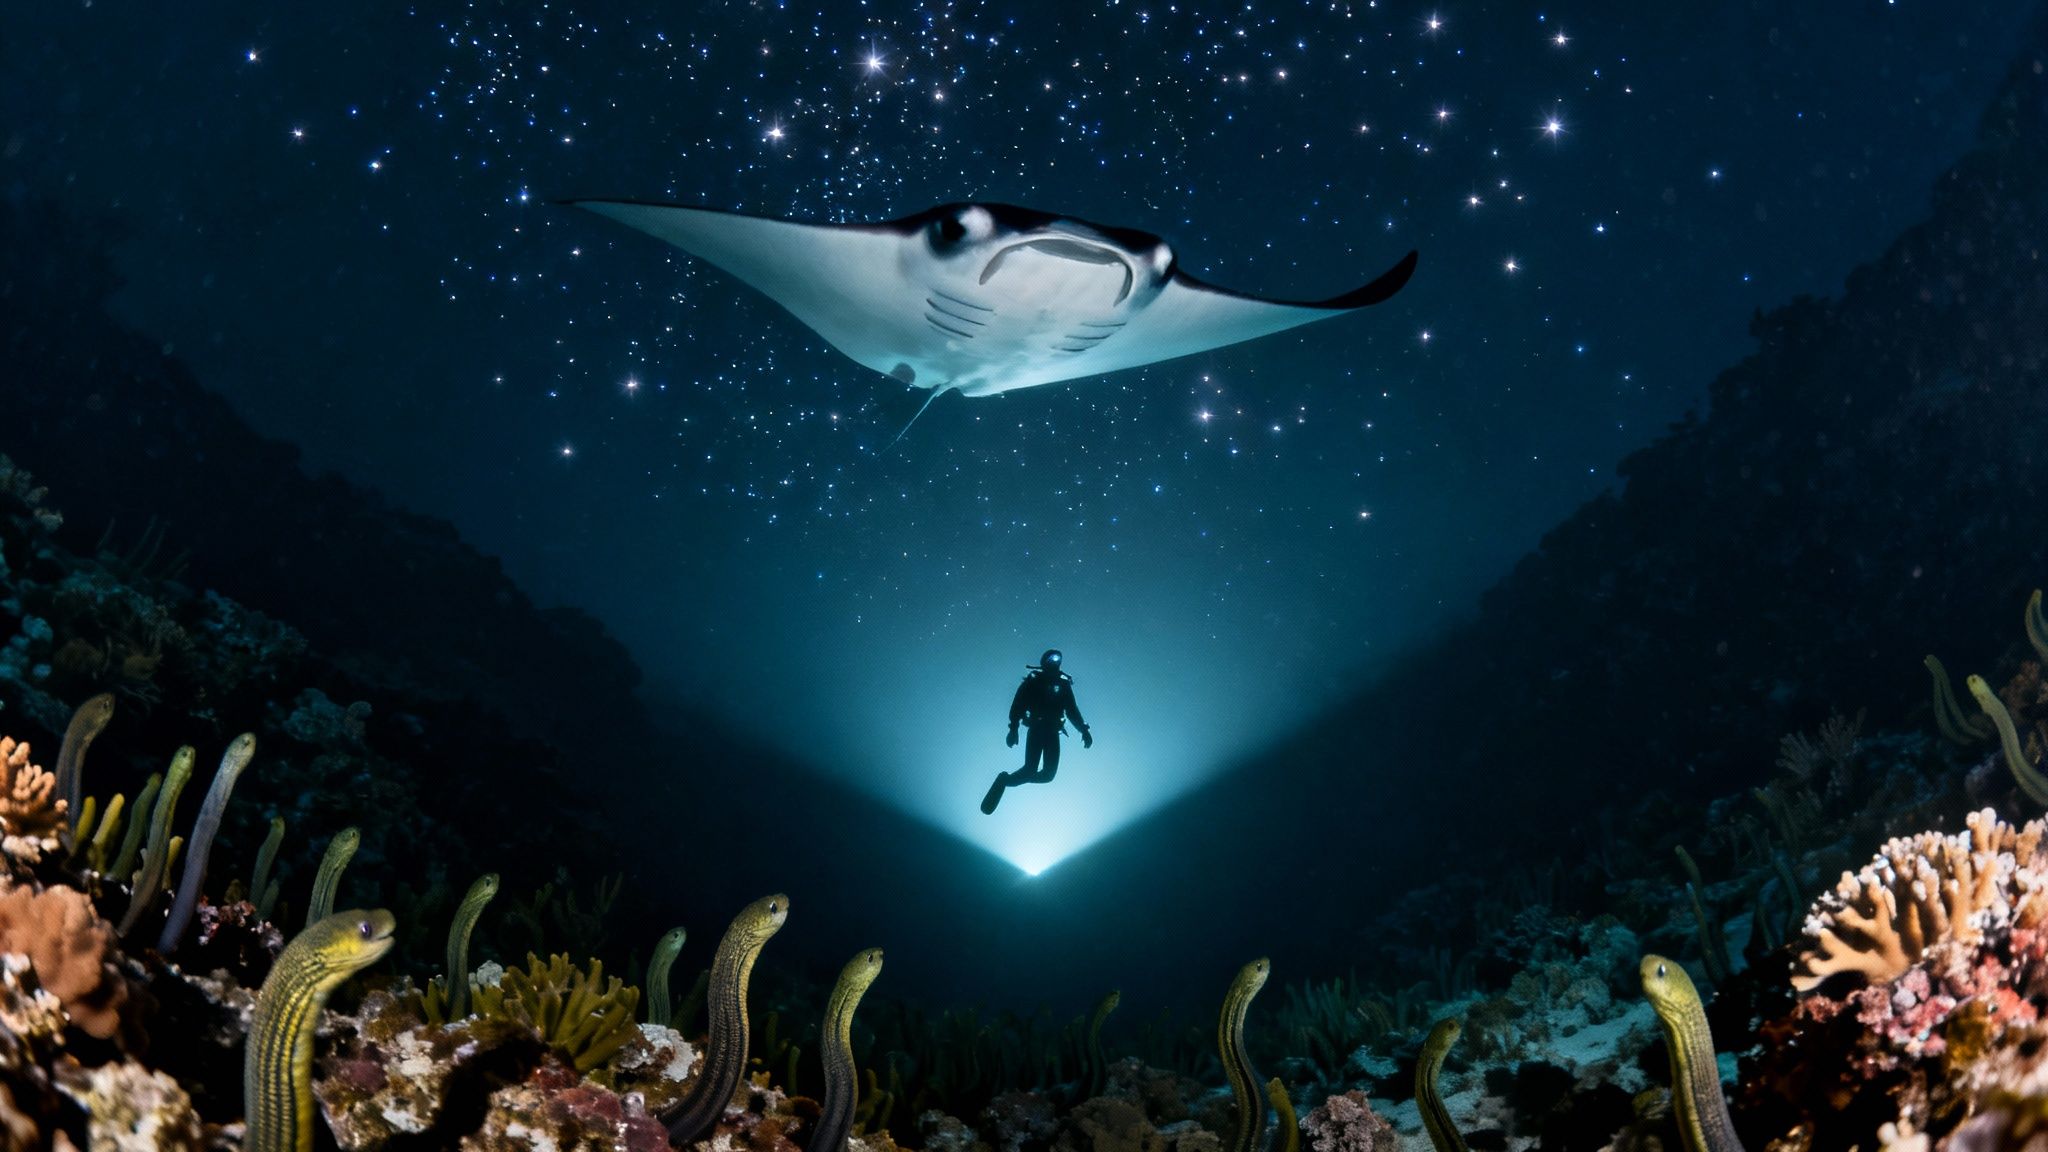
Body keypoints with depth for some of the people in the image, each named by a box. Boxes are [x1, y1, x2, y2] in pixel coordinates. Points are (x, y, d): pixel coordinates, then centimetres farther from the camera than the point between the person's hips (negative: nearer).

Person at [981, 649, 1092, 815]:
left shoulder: (1064, 683, 7)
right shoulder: (1033, 681, -5)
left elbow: (1072, 710, 14)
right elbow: (1017, 705, -9)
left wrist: (1084, 730, 5)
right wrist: (1013, 730, -19)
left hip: (1053, 732, 4)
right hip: (1036, 729, -4)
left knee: (1048, 774, -3)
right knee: (1030, 770, -17)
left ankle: (1006, 780, 17)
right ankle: (1004, 780, 9)